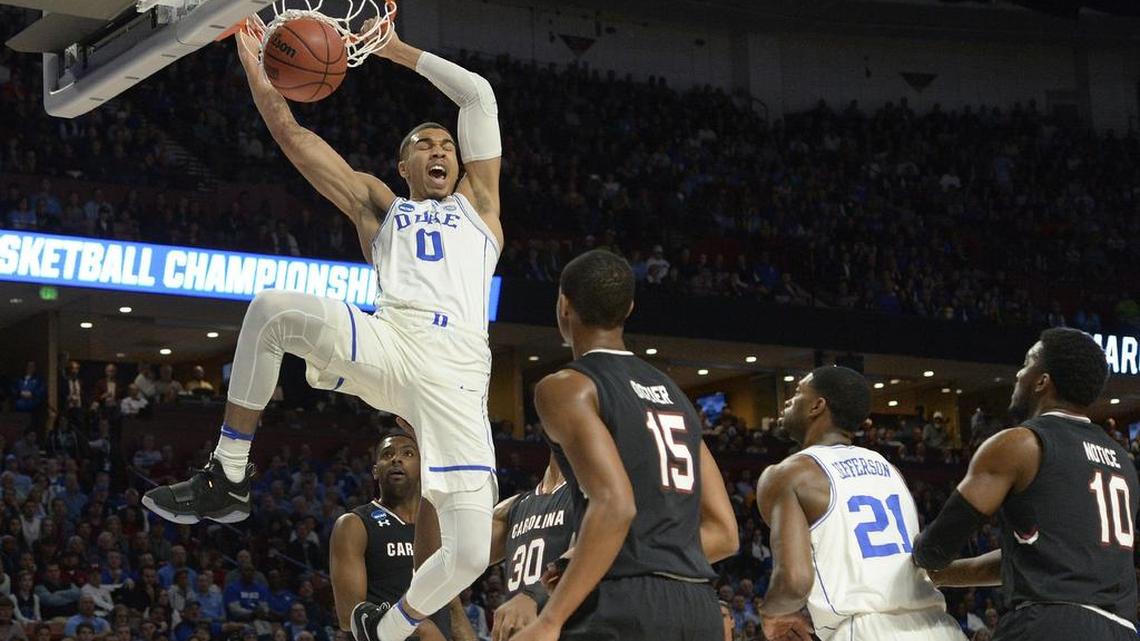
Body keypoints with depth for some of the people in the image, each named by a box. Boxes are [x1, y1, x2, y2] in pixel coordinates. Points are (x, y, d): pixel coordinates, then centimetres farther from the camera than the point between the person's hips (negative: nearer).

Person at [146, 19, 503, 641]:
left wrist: (397, 49, 30)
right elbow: (292, 134, 27)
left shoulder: (477, 200, 29)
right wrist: (252, 60, 26)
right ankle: (226, 479, -15)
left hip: (456, 369, 0)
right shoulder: (379, 205, 31)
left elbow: (479, 94, 25)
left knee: (470, 554, -13)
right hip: (387, 340, 1)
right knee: (273, 309, -29)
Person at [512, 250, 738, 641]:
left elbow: (614, 505, -18)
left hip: (626, 608, -7)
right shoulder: (673, 393, 22)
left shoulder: (566, 388, -2)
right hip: (700, 610, 8)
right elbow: (724, 533, 18)